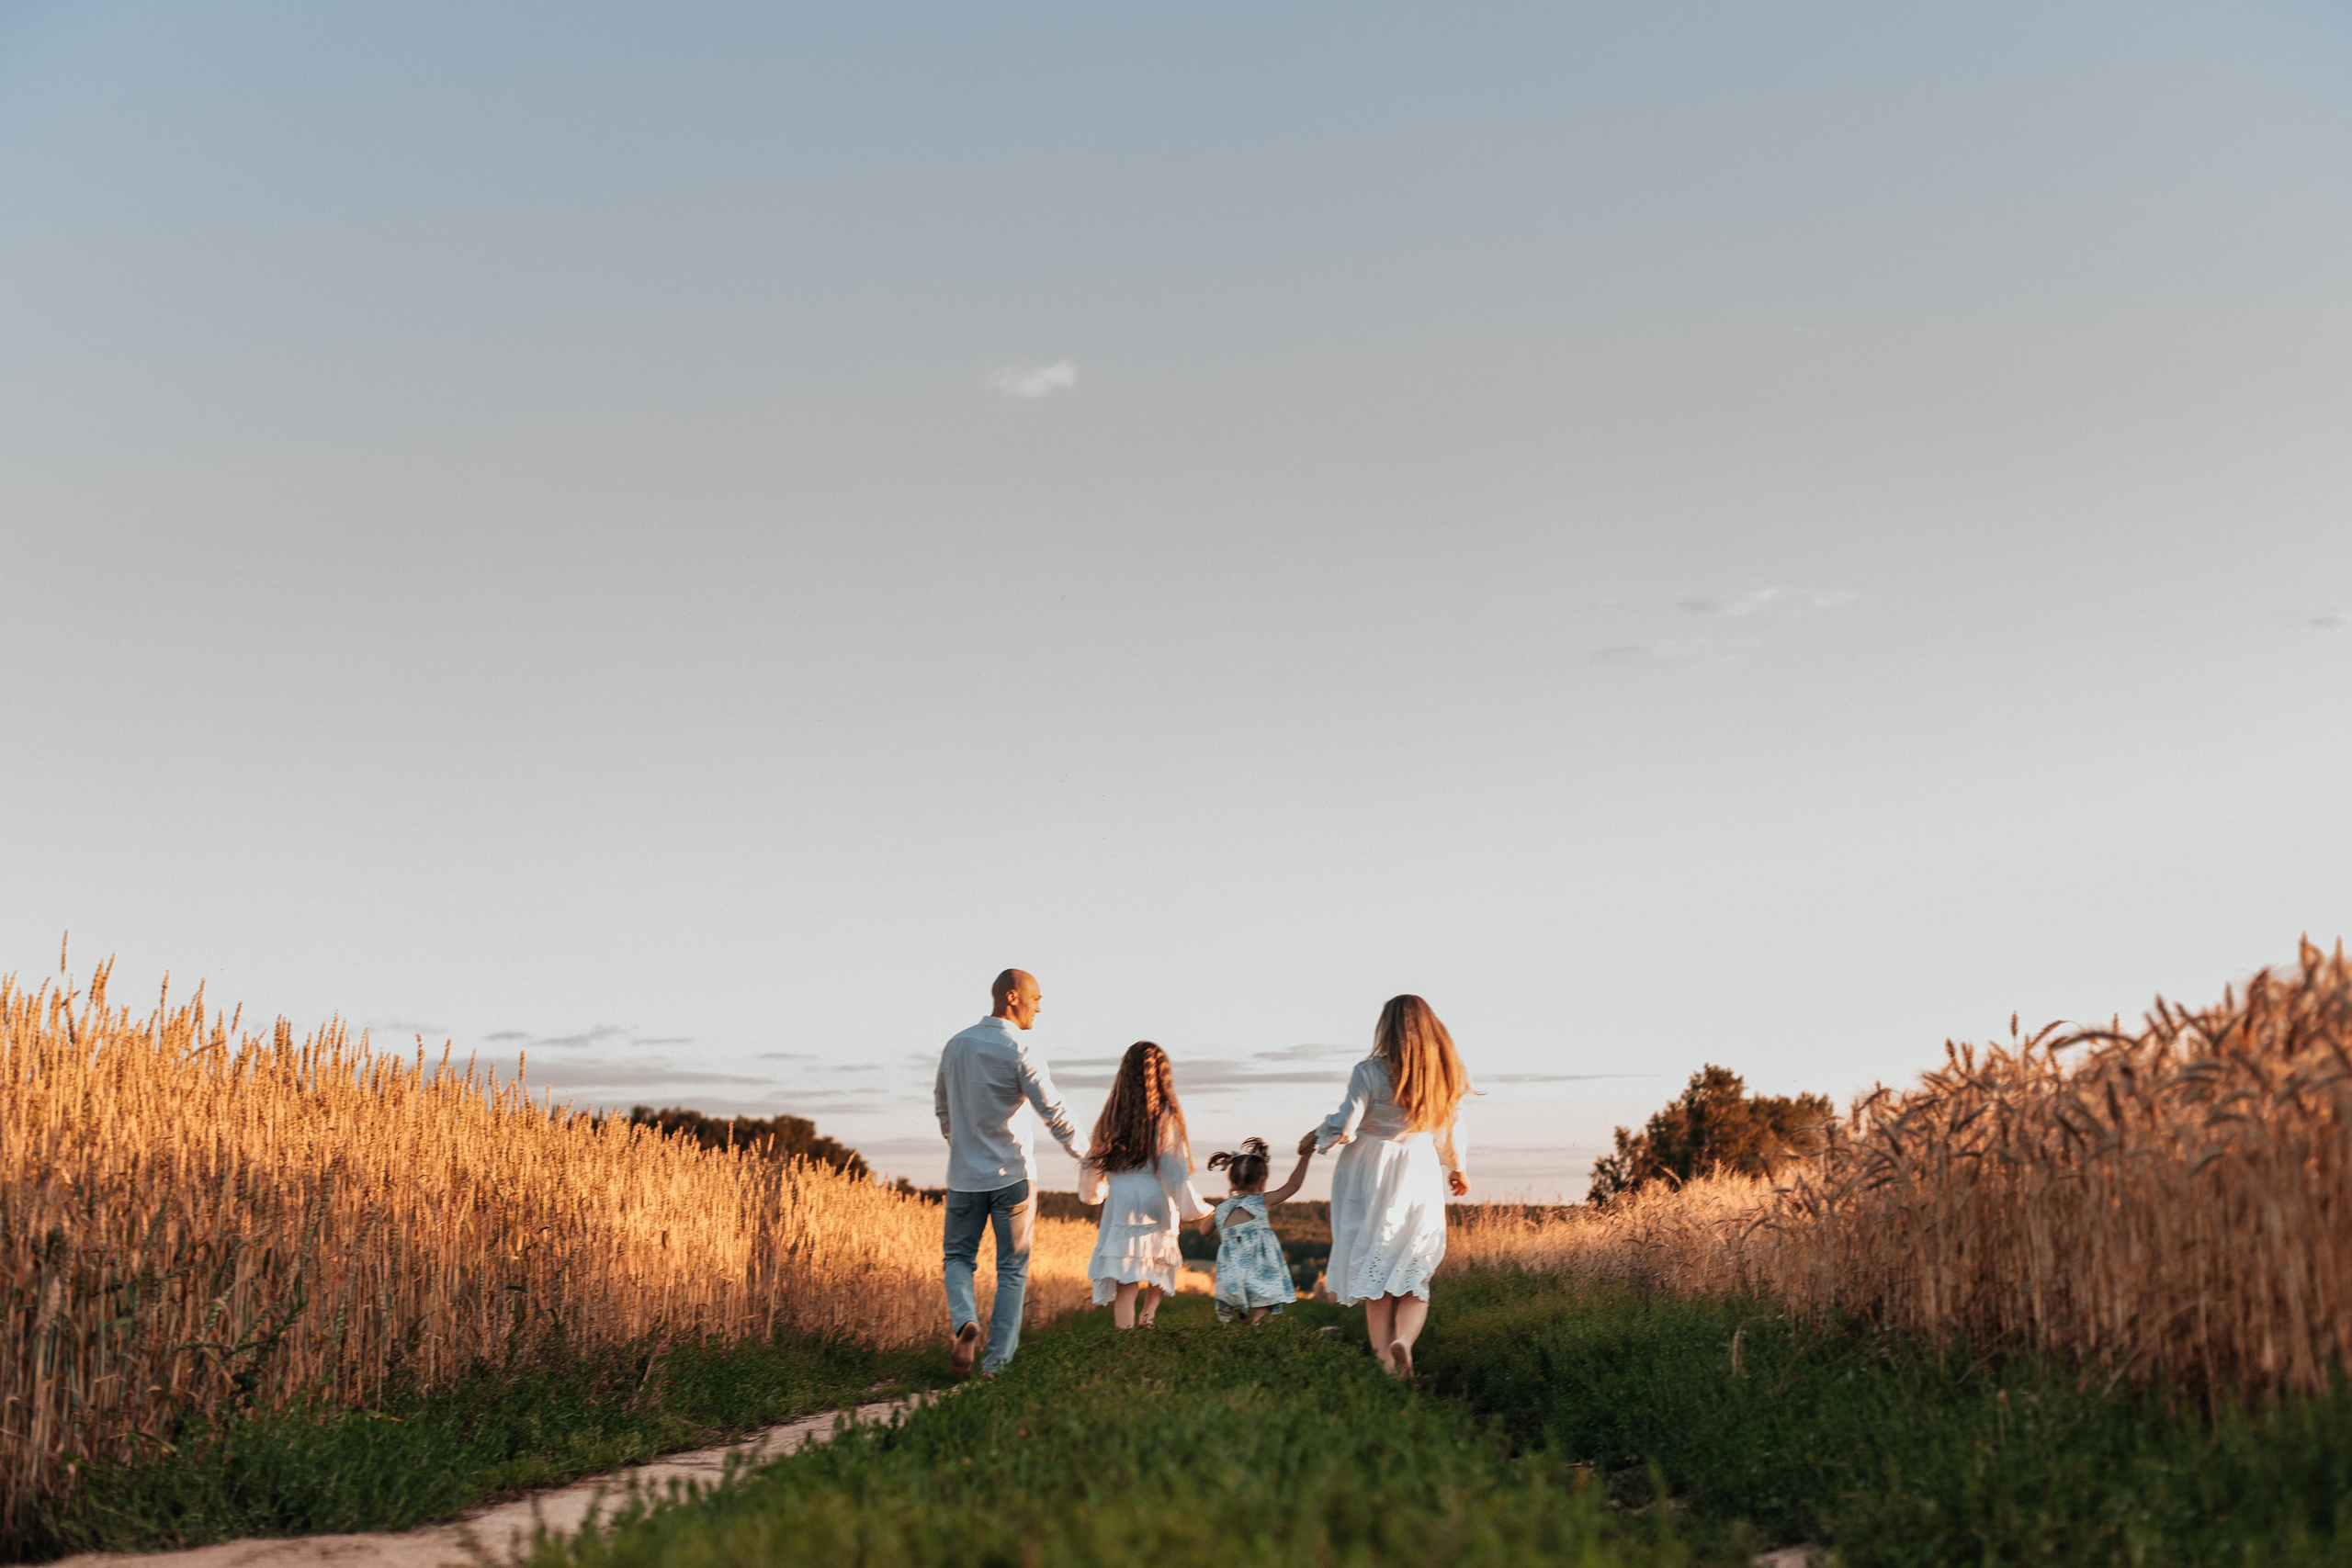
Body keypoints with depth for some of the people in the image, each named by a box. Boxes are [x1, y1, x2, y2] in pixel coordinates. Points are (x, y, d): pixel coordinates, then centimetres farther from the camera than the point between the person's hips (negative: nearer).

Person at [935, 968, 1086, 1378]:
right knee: (1012, 1270, 6)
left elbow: (941, 1103, 17)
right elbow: (1054, 1113, -12)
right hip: (1012, 1175, -4)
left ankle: (964, 1321, -12)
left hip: (965, 1175, 4)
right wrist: (1086, 1155, 2)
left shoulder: (956, 1045, 5)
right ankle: (997, 1363, 4)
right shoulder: (1020, 1053, -13)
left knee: (959, 1256, 16)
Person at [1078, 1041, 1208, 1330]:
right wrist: (1197, 1208, 3)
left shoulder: (1112, 1114, 5)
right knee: (1160, 1268, 19)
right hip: (1155, 1206, -2)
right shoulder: (1166, 1116, -5)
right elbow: (1174, 1171, -7)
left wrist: (1095, 1193, 32)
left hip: (1119, 1206, 2)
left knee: (1125, 1285, 2)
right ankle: (1147, 1315, -2)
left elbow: (1094, 1162, 12)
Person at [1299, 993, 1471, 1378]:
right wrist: (1457, 1169, 31)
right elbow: (1449, 1133, 13)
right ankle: (1403, 1341, -22)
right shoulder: (1444, 1075, 1)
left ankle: (1386, 1360, 4)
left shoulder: (1370, 1072, -12)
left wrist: (1314, 1139, 6)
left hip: (1369, 1173, -2)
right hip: (1420, 1175, 3)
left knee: (1375, 1277, 7)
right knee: (1414, 1278, 6)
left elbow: (1344, 1127, -15)